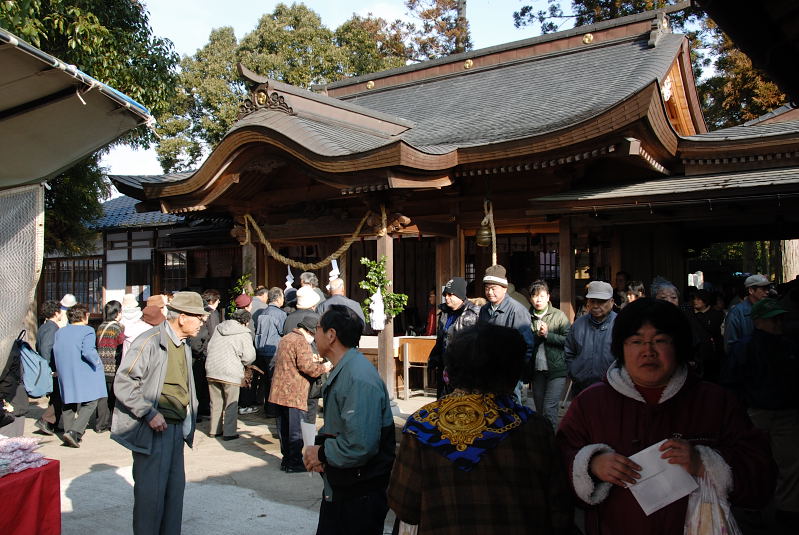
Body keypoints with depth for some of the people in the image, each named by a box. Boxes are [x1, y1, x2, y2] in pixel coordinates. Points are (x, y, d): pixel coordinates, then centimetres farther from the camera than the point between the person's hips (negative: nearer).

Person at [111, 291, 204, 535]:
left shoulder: (183, 347, 13)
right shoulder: (150, 342, -14)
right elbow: (123, 383, -17)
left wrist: (188, 420, 12)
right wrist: (149, 413, -20)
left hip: (176, 428, 8)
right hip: (153, 428, -8)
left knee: (175, 485, 14)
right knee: (151, 489, -1)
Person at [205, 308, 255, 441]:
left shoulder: (219, 328, 11)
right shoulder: (244, 334, -6)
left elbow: (209, 347, 17)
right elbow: (249, 356, -10)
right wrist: (243, 363, 11)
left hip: (212, 370, 6)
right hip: (230, 373, -5)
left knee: (216, 402, 17)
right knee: (231, 404, 6)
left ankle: (214, 430, 25)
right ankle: (229, 432, 8)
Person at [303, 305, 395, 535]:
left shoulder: (360, 379, -26)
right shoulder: (340, 372, 8)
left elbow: (361, 446, -32)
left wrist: (322, 454, -16)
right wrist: (319, 443, -2)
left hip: (361, 496, -9)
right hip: (337, 488, 9)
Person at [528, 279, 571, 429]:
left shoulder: (559, 316, -2)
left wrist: (547, 334, -14)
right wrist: (537, 335, -10)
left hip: (557, 370, -4)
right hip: (537, 371, 4)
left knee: (549, 408, -12)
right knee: (540, 410, 11)